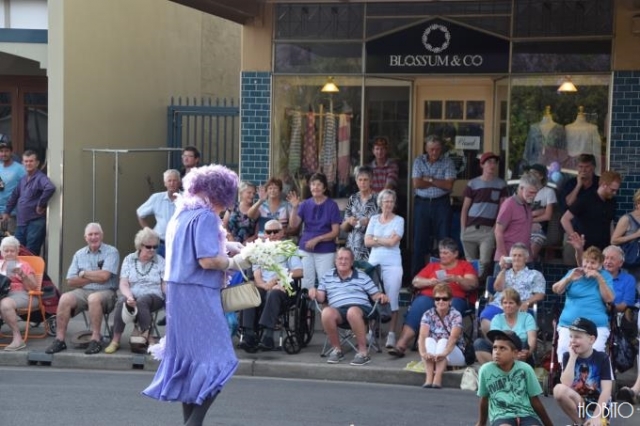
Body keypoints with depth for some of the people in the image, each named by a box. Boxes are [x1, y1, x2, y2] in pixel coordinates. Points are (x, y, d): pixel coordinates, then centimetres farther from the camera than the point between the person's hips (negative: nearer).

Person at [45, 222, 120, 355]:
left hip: (106, 292, -4)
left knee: (94, 298, -37)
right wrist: (95, 277, -5)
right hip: (83, 291, 4)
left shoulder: (111, 252, 1)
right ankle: (59, 339, -20)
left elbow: (104, 276, -13)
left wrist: (83, 273, 0)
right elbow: (70, 281, 5)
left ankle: (96, 339, -28)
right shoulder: (79, 254, 14)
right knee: (65, 298, -24)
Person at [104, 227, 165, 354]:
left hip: (154, 297, -1)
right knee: (121, 302, -33)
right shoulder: (129, 259, 8)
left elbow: (165, 286, 2)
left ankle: (144, 338, -32)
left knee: (141, 301, -36)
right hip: (133, 296, 1)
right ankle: (115, 341, -28)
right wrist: (129, 297, -20)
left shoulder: (160, 261, 6)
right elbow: (124, 284, 1)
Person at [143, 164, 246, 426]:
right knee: (215, 358, -6)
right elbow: (207, 260, -21)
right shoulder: (206, 216, -13)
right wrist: (234, 263, -6)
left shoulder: (182, 214, 15)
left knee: (189, 355, 15)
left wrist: (224, 247, 18)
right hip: (198, 293, -9)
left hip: (178, 290, 9)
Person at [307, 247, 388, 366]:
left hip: (360, 307, -2)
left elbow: (375, 295, 14)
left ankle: (363, 352, -32)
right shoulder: (327, 277, 23)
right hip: (337, 310, 2)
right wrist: (314, 291, -5)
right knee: (326, 312, -36)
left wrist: (381, 296, -8)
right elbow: (321, 298, 16)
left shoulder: (362, 277, 18)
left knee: (352, 311, -41)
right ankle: (337, 349, -16)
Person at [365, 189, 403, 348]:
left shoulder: (398, 220, 3)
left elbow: (393, 241, -10)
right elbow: (367, 242, 3)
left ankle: (391, 335, -2)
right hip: (374, 263, 3)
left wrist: (376, 239, 1)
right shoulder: (374, 219, 12)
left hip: (392, 264, -3)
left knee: (392, 299, -4)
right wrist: (386, 240, -5)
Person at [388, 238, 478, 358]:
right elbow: (415, 281, 18)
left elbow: (473, 284, 4)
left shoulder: (465, 266, 19)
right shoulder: (432, 266, 28)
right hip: (428, 297, 2)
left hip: (454, 298, -2)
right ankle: (401, 345, -41)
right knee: (416, 309, -30)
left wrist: (456, 279, -12)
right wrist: (429, 282, -3)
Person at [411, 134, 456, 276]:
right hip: (422, 203, 1)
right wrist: (439, 183, -6)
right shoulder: (419, 161, 5)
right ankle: (417, 276, 10)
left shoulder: (448, 162, 1)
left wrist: (429, 180, -8)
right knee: (419, 241, 4)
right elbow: (417, 184, -7)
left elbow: (449, 185, -10)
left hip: (441, 204, -1)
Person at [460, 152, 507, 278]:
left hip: (489, 229, -1)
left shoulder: (501, 184, 8)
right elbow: (465, 208, 7)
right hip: (471, 228, 1)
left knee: (484, 262, -12)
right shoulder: (473, 184, 6)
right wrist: (463, 230, 0)